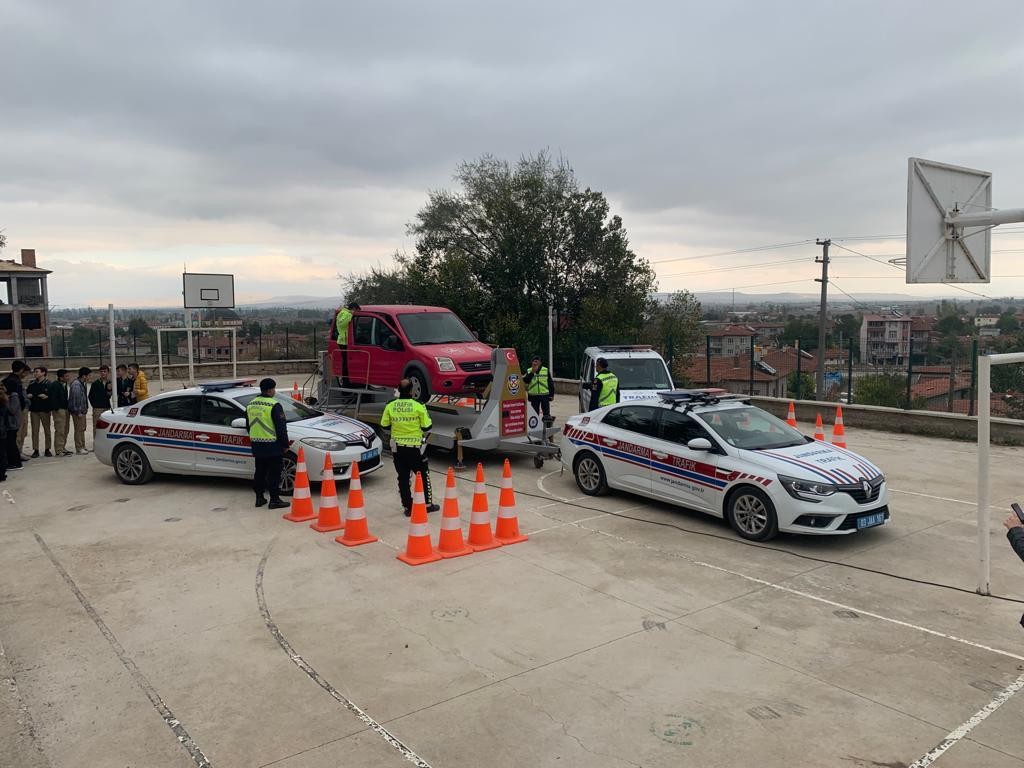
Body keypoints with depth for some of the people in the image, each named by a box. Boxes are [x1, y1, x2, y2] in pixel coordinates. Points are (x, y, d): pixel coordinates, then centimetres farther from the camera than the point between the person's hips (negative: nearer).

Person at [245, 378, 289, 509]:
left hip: (256, 445, 7)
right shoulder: (274, 406, -15)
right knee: (274, 473, -1)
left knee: (260, 471, 16)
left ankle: (259, 497, 21)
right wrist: (285, 444, -6)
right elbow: (281, 427, -14)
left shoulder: (251, 404, 9)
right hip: (272, 446, -7)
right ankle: (274, 500, 1)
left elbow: (248, 426, 19)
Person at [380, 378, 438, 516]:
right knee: (423, 476, 13)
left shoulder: (390, 406, -5)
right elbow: (427, 426, -9)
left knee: (403, 478, 11)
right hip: (415, 447, -3)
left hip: (397, 448, 3)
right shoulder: (418, 406, -14)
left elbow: (385, 425, 3)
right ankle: (427, 504, 18)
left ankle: (408, 507, 13)